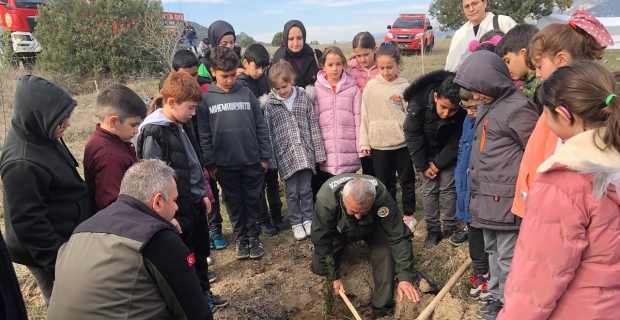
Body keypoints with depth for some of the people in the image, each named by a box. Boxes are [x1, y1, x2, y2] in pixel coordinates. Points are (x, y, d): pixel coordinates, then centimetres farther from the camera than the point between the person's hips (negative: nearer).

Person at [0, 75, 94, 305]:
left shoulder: (40, 137, 0)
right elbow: (28, 222, -25)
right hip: (49, 255, -8)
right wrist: (59, 262, -18)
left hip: (67, 243, 8)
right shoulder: (22, 163, -29)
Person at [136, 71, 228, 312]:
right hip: (178, 209, -8)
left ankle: (203, 293, 42)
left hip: (196, 202, 8)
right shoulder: (153, 133, -21)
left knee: (202, 251, 22)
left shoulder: (184, 124, 3)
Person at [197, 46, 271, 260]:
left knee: (253, 201, 11)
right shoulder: (206, 99, -2)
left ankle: (253, 237, 27)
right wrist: (209, 164, -3)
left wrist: (265, 156, 0)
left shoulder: (247, 93, 0)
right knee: (234, 203, 12)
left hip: (252, 161, 1)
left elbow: (261, 127, 2)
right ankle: (240, 239, 27)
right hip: (225, 164, 0)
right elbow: (204, 136, -1)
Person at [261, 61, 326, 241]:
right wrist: (271, 159, -1)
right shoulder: (270, 104, -3)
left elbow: (314, 126, 3)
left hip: (305, 152, 1)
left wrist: (319, 152, 2)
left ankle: (308, 220, 28)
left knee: (306, 190, 9)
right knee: (292, 192, 8)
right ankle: (296, 224, 25)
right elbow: (268, 133, 0)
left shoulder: (305, 98, 0)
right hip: (285, 154, -1)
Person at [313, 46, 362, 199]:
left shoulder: (353, 88, 1)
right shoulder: (317, 89, 2)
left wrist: (361, 149, -2)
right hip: (325, 152, 0)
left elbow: (359, 120, 1)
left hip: (349, 152, 0)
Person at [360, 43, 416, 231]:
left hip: (402, 143, -1)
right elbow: (365, 116, 3)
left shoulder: (404, 87, -3)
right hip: (379, 143, 2)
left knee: (406, 180, 12)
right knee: (383, 182, 13)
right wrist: (364, 142, 1)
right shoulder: (371, 86, 1)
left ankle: (408, 214, 27)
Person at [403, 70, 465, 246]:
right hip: (425, 153, 0)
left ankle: (450, 228, 15)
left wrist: (439, 163, -14)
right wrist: (423, 166, -15)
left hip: (448, 153, 0)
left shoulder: (463, 111, -30)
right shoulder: (418, 104, -33)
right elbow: (412, 136, -20)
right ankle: (432, 230, 12)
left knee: (448, 189, 1)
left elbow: (456, 140, -16)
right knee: (429, 190, 1)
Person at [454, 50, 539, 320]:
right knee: (492, 250, 20)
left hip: (506, 198, -9)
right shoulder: (488, 106, 12)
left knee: (508, 256, 3)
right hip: (487, 196, 9)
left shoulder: (518, 108, -16)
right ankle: (497, 297, 34)